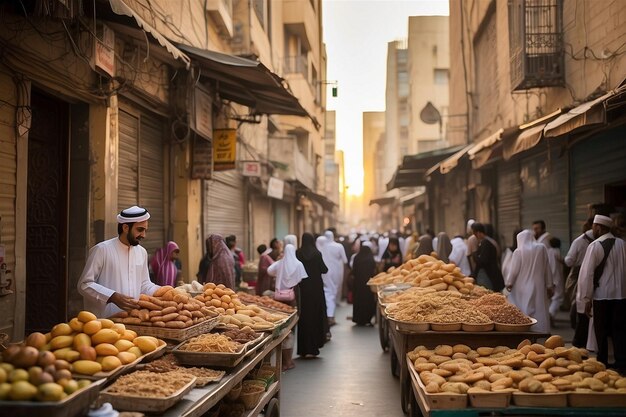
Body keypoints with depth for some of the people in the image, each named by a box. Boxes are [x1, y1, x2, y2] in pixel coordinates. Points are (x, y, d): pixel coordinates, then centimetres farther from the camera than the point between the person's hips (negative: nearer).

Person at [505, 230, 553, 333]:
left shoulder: (519, 251, -9)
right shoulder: (541, 248, -1)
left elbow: (513, 269, -5)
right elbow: (547, 268, 4)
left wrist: (509, 283, 10)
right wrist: (549, 285, 11)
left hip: (523, 288, -2)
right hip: (539, 286, 3)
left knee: (524, 311, 4)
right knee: (540, 311, 7)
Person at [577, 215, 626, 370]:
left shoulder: (595, 246, -11)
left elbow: (586, 274, -12)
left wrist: (586, 299, -6)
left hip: (601, 296, -4)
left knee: (602, 332, 7)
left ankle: (602, 363, 14)